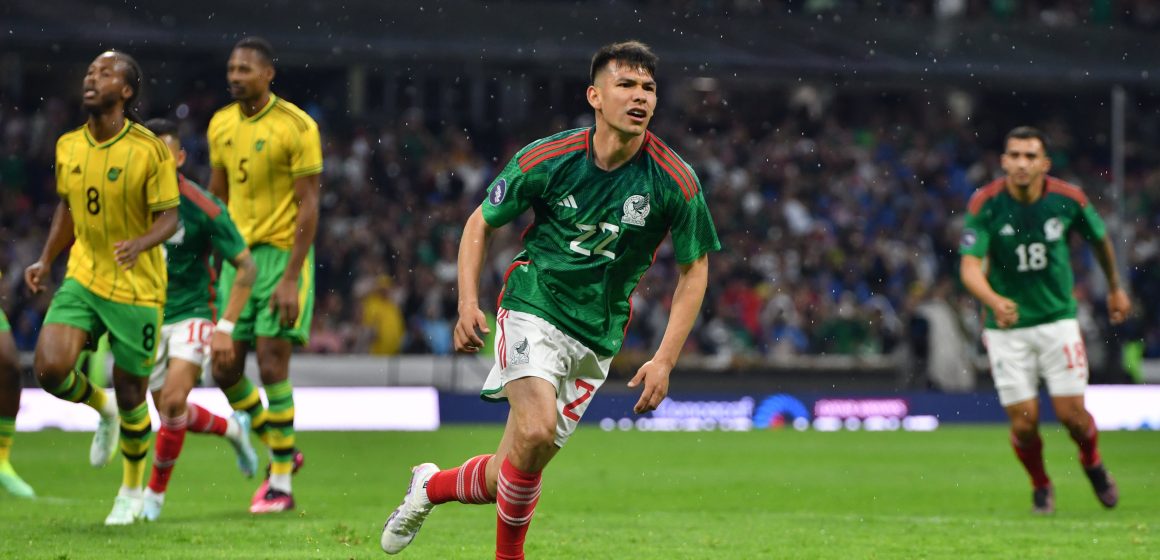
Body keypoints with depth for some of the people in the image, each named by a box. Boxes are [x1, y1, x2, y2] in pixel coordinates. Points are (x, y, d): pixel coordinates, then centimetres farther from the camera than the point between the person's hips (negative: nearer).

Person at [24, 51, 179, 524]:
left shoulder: (149, 150, -13)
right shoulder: (68, 146, 3)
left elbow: (168, 217, -11)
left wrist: (139, 244, -31)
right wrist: (46, 260, 11)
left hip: (136, 287, -4)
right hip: (82, 278, 4)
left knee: (130, 394, 4)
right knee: (49, 367, -16)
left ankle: (132, 489, 29)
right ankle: (102, 410, 18)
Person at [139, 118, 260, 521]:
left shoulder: (204, 208, -17)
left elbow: (246, 267, -11)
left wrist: (225, 327, -16)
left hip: (191, 314, -4)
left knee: (173, 401, -21)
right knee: (169, 412, 11)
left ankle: (156, 492, -2)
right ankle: (234, 430, 42)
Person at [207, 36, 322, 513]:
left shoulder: (297, 127, -12)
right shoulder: (221, 125, 6)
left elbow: (308, 206, -14)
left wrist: (290, 278, -19)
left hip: (282, 254, -6)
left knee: (271, 365, -10)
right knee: (224, 370, 3)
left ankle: (281, 484, 0)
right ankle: (281, 451, 24)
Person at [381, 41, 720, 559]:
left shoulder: (674, 181, -10)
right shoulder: (547, 159, -10)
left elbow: (694, 269, 2)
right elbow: (480, 223, 4)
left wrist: (664, 361, -6)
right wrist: (468, 303, -9)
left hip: (596, 337, 2)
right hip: (533, 308, -2)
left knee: (505, 480, 3)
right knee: (537, 430, -29)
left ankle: (432, 485, 36)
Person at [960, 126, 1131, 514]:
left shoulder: (1068, 199, -10)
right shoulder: (985, 204, -15)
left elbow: (1100, 239, 10)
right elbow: (970, 265, -22)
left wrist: (1115, 288, 23)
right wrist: (994, 300, -42)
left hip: (1058, 318, 1)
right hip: (1007, 326, -1)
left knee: (1071, 413, -5)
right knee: (1024, 423, -3)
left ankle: (1093, 464, 29)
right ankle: (1040, 486, 26)